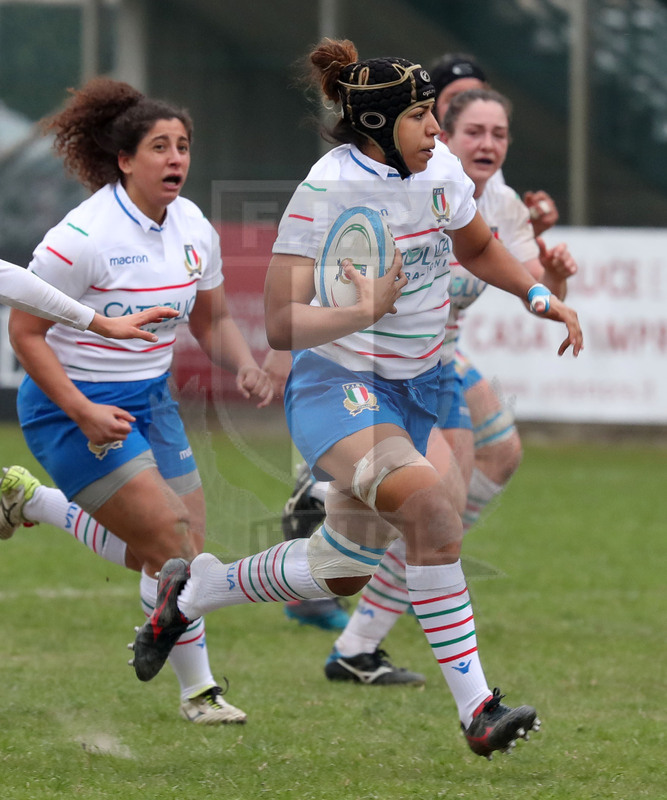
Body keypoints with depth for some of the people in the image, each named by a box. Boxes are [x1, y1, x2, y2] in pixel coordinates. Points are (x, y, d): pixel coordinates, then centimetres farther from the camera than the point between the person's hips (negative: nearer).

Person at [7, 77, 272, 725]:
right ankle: (197, 690, 0)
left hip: (148, 399, 8)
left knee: (181, 549, 0)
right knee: (170, 536, -13)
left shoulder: (193, 228, 1)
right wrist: (82, 411, -25)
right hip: (71, 408, -8)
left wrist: (245, 367, -7)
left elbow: (211, 321, 14)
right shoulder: (83, 236, -20)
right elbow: (25, 332, -16)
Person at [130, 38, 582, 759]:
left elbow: (477, 247, 21)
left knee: (342, 570, 13)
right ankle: (476, 708, -31)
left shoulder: (438, 167, -1)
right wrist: (365, 312, -37)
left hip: (412, 389, 8)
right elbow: (280, 325, -23)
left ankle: (191, 591, 38)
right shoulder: (327, 191, -21)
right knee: (429, 501, -32)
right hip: (335, 384, -8)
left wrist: (540, 297, 7)